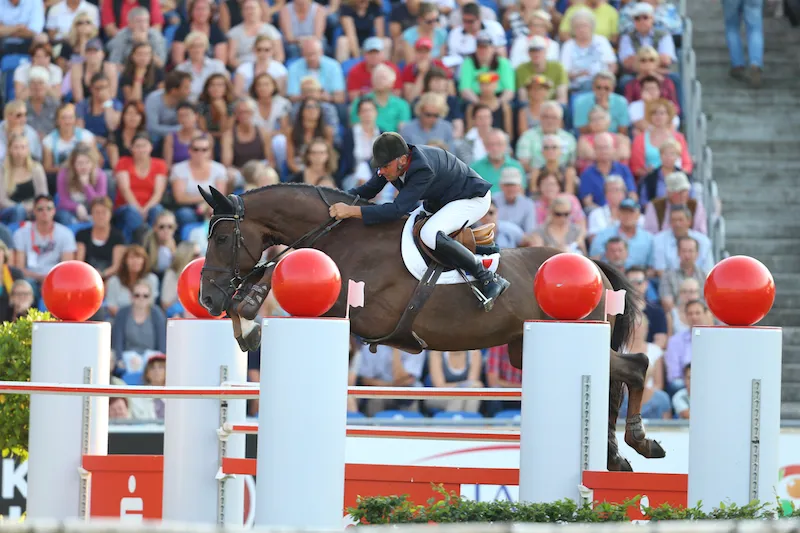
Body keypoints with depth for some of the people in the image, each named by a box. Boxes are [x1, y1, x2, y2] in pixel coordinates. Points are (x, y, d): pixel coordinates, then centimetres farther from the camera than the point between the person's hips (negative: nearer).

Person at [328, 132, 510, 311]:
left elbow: (398, 209, -44)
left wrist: (352, 211, -48)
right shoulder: (390, 161, -13)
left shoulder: (423, 169, -39)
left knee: (430, 235, -34)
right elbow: (369, 189, 3)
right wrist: (339, 200, -14)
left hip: (473, 199, -10)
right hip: (439, 200, 10)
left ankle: (488, 279, -24)